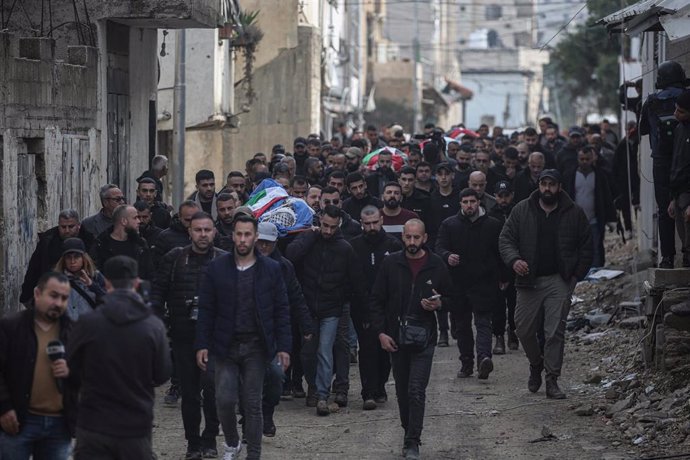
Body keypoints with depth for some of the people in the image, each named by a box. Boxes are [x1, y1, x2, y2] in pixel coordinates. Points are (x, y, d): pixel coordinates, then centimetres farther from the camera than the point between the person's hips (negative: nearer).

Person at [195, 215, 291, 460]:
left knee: (253, 404, 3)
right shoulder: (216, 268, 1)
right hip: (225, 346, 0)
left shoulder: (271, 269, 2)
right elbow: (206, 310, 3)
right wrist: (202, 345, -4)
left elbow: (281, 311, 4)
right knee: (224, 399, -6)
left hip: (256, 347, 0)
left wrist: (283, 347, -3)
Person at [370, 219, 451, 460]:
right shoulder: (391, 264, 1)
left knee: (416, 391, -11)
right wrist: (380, 332, -3)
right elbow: (376, 300, 5)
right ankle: (409, 433, 26)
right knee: (402, 391, 10)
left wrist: (439, 304, -11)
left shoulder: (436, 266, 0)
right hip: (396, 337, 2)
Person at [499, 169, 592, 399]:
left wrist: (577, 275, 1)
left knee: (555, 332, -6)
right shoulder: (521, 210, 5)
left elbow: (586, 246, 10)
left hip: (559, 282, -1)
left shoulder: (574, 213, 4)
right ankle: (536, 365, 30)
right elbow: (505, 239, 5)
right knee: (524, 329, 3)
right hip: (529, 280, 1)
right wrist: (514, 260, -15)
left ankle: (552, 380, 0)